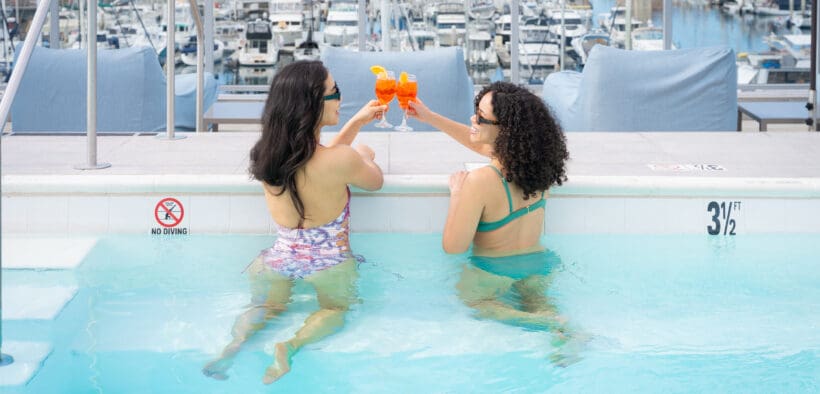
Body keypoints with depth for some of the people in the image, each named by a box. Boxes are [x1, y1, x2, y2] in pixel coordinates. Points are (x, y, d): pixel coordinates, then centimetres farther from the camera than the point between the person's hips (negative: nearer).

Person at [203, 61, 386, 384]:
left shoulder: (266, 152, -7)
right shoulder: (342, 160, -25)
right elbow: (375, 181, -1)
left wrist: (357, 121, 21)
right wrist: (364, 156, 21)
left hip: (280, 258, 4)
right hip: (329, 263, -4)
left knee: (265, 306, 27)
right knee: (335, 308, 23)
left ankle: (237, 341, -7)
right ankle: (293, 345, -9)